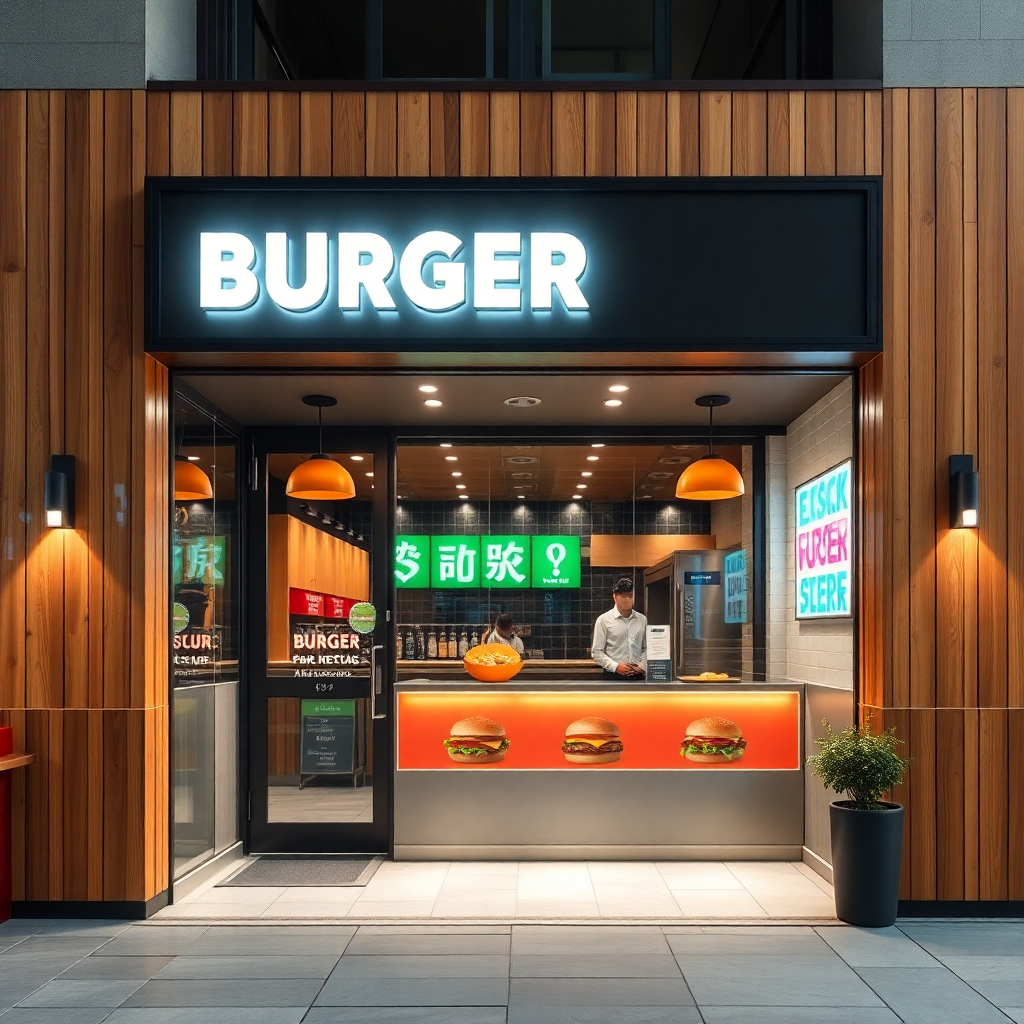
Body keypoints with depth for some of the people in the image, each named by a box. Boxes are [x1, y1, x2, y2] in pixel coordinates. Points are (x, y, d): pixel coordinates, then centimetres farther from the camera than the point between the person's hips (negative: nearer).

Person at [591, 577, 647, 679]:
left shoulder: (642, 619, 8)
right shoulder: (604, 620, -2)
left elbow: (647, 648, 11)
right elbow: (597, 652, -4)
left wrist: (642, 665, -7)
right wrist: (616, 666, -16)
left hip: (637, 676, 3)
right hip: (614, 676, -3)